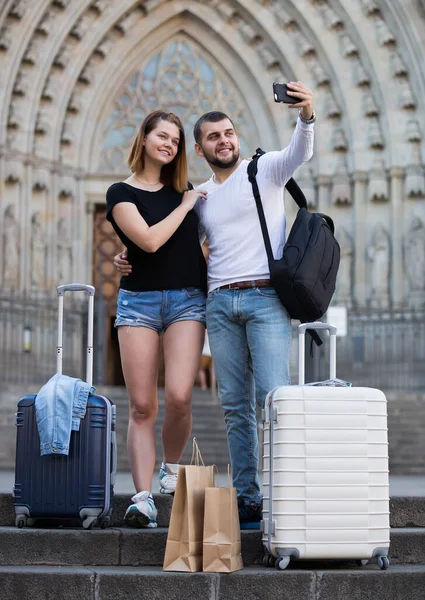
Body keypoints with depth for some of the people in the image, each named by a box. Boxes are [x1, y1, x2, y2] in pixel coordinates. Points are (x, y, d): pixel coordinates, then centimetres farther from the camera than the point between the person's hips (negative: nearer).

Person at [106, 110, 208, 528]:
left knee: (178, 397, -14)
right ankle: (142, 498, -6)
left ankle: (172, 469, 12)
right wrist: (185, 206, -4)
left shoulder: (183, 190, 15)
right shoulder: (121, 193, 2)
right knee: (142, 405, -7)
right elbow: (150, 240, -13)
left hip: (187, 300, 2)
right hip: (138, 300, -2)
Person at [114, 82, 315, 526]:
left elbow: (299, 154, -15)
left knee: (272, 398, -12)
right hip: (219, 304, 5)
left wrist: (306, 115, -35)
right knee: (235, 406, 3)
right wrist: (131, 259, 15)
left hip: (266, 298, -5)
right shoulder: (200, 196, 20)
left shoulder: (265, 168, 6)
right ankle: (247, 499, 6)